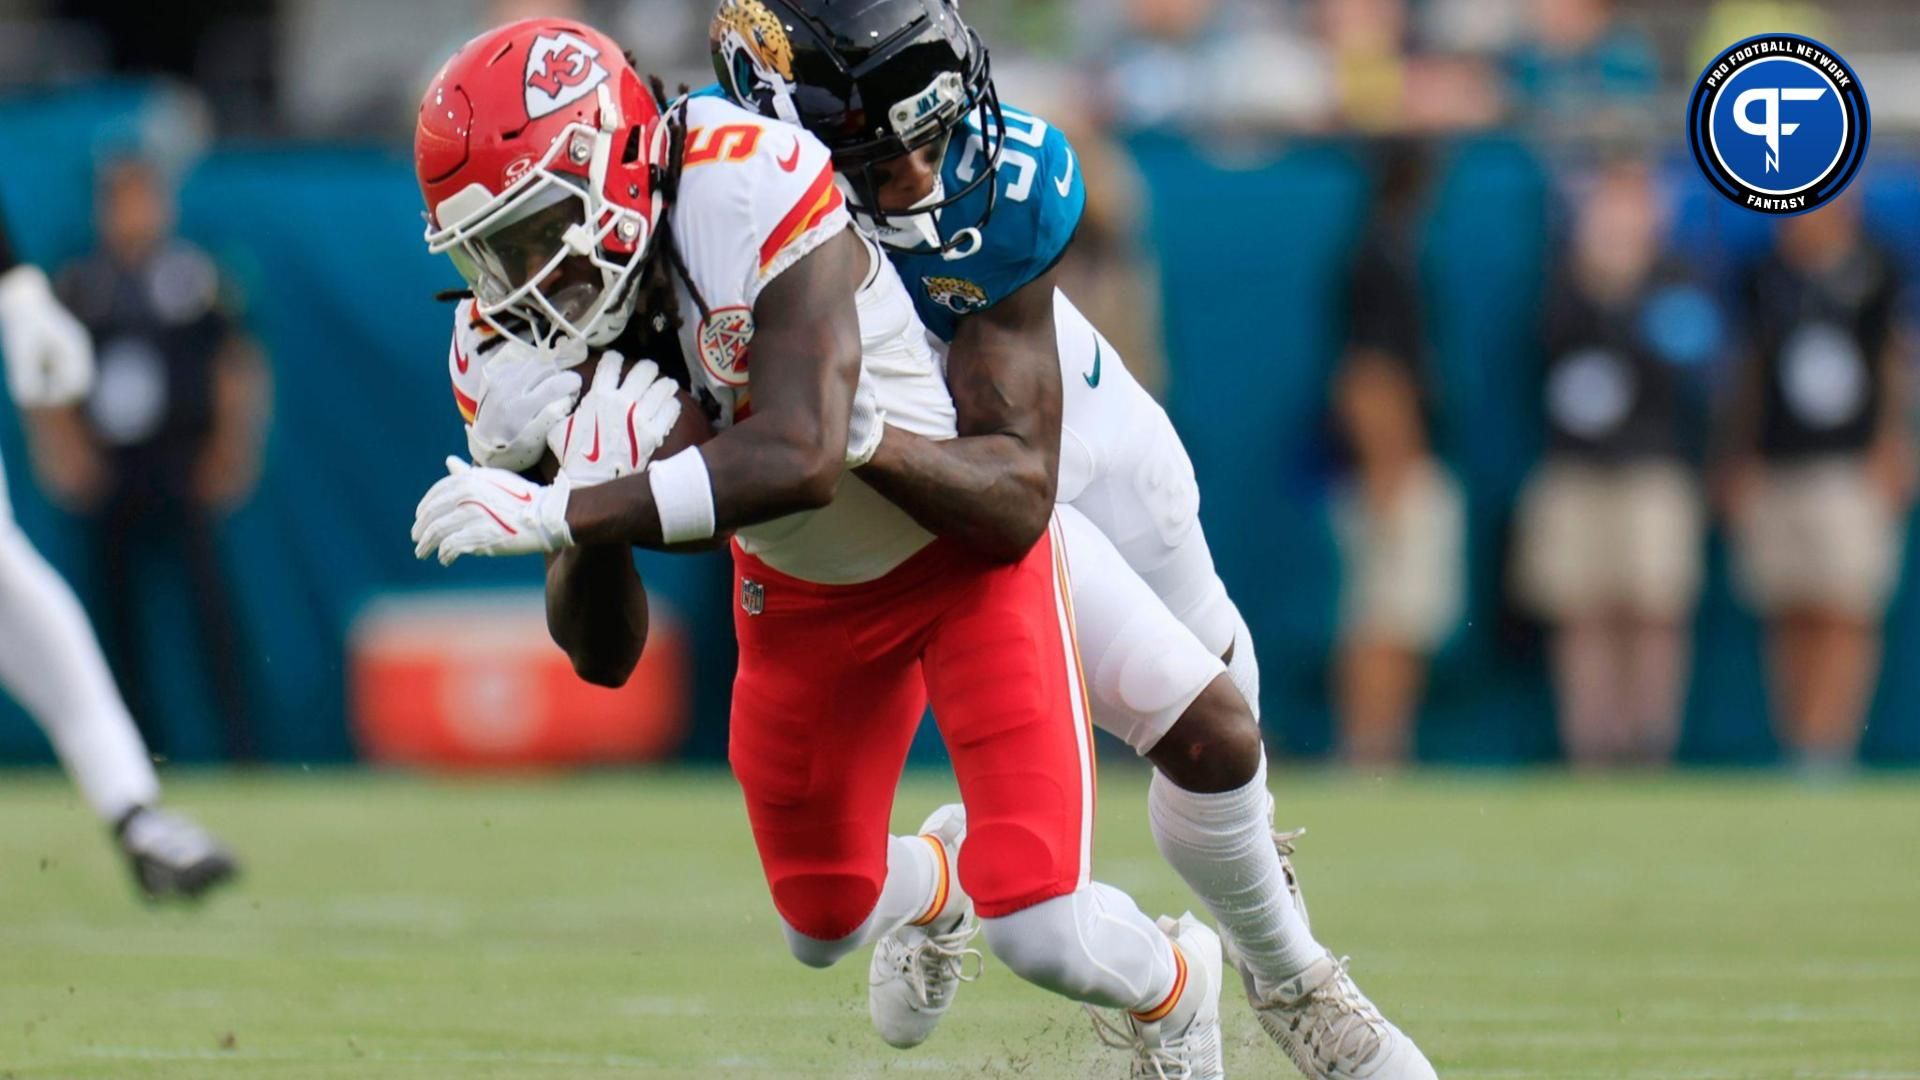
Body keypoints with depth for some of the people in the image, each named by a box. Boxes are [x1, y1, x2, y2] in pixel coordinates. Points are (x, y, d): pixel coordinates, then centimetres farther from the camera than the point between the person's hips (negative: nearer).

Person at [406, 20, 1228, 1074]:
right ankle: (943, 874, 53)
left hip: (963, 544, -6)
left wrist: (561, 511, -51)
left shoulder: (751, 189, -36)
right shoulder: (517, 359, -19)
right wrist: (591, 484, -37)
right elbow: (605, 655, -17)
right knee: (824, 924, 17)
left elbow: (801, 460, -47)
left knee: (1045, 935, -14)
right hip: (797, 589, 6)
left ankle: (1174, 987, 22)